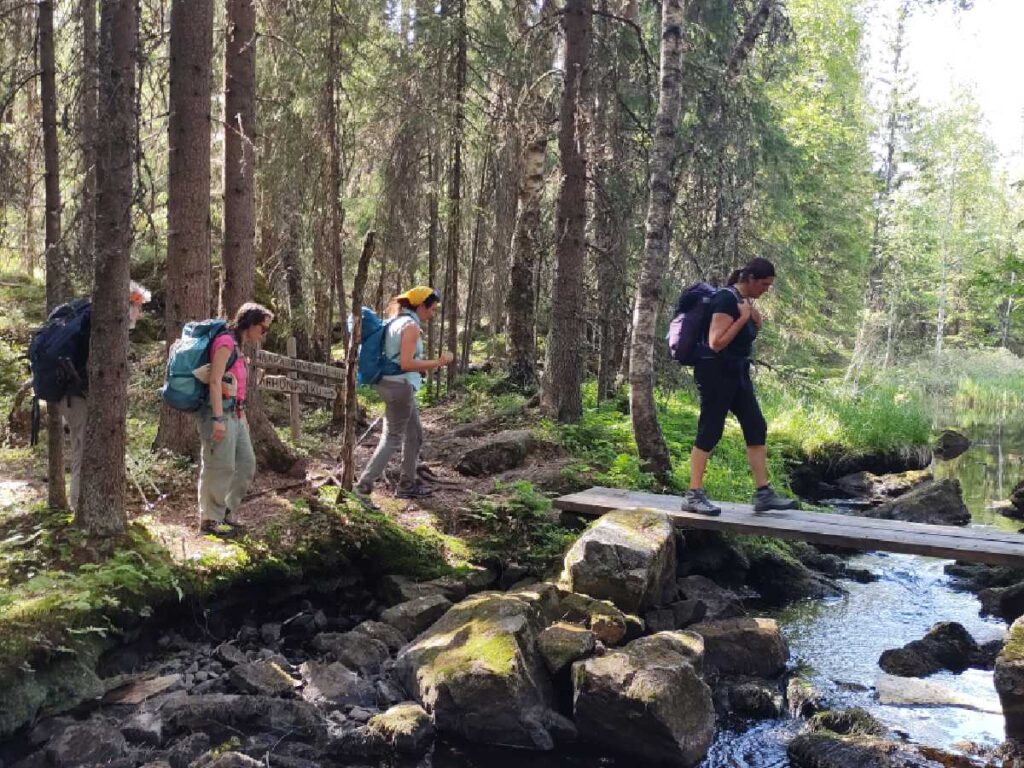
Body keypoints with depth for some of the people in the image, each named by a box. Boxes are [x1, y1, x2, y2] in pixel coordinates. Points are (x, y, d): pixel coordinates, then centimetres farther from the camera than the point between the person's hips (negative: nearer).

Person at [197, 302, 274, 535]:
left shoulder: (238, 345, 17)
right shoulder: (226, 342, -11)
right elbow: (215, 381, -19)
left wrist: (242, 415, 19)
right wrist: (218, 419, -24)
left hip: (235, 415, 10)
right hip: (220, 413, -10)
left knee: (246, 463, 13)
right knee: (220, 467, -3)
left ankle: (224, 510, 25)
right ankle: (210, 520, 8)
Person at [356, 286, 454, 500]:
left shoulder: (397, 322, 14)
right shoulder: (411, 325, -16)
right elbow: (406, 364, -22)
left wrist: (426, 367, 17)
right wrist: (438, 362, -15)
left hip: (394, 384, 10)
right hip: (400, 386, -10)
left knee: (415, 435, 17)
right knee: (393, 438, -2)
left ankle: (408, 484, 24)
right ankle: (364, 484, 0)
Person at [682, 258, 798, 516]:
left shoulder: (744, 301, 11)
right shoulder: (726, 300, -17)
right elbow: (716, 343, -23)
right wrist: (743, 318, -19)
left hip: (737, 373, 10)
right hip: (716, 373, -10)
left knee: (757, 428, 7)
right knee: (710, 432, -6)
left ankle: (763, 493, 11)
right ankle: (693, 496, 1)